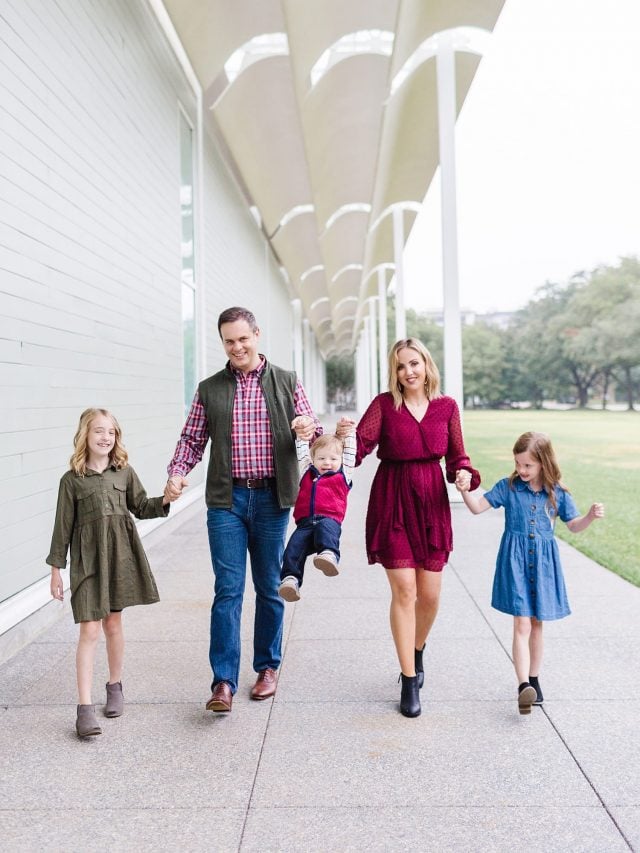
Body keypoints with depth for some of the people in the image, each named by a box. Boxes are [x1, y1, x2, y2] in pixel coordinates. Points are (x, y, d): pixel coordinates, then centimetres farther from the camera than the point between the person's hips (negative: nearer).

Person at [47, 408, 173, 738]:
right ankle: (85, 708, -2)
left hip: (120, 555, 3)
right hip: (88, 559, -2)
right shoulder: (72, 480, -3)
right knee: (89, 630, -7)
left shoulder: (124, 472, 4)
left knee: (113, 624, 14)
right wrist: (56, 568, 2)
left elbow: (140, 508, 12)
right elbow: (63, 526, 0)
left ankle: (115, 686, 33)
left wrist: (164, 501, -7)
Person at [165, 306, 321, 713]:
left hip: (272, 498, 0)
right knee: (228, 589, -3)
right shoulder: (210, 389, 8)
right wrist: (177, 473, -8)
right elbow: (192, 439, 10)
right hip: (227, 500, 0)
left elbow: (313, 432, 7)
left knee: (269, 587, 10)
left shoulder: (287, 382, 6)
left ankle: (268, 666, 26)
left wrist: (311, 431, -17)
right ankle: (224, 682, 2)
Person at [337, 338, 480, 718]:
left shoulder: (447, 406, 4)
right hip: (392, 503, -2)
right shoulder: (384, 404, -2)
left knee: (430, 594, 6)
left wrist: (465, 474, -11)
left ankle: (417, 651, 39)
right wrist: (344, 438, -33)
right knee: (404, 590, -3)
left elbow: (457, 456, 9)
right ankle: (410, 681, 12)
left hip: (432, 503, 3)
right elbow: (360, 445, -12)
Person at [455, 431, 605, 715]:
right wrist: (465, 490, -23)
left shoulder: (557, 493, 1)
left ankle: (534, 680, 29)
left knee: (537, 624, 14)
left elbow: (574, 525, 10)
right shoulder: (508, 486, -3)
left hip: (543, 563, 2)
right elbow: (478, 506, -4)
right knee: (522, 625, -9)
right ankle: (523, 686, -13)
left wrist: (591, 516, -9)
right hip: (515, 560, -2)